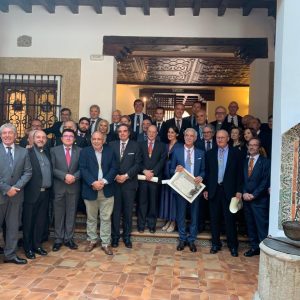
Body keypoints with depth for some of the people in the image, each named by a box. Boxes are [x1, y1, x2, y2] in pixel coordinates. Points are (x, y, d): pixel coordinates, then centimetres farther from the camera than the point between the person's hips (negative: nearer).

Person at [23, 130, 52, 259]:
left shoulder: (47, 152, 14)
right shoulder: (28, 152, -6)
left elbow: (50, 170, 12)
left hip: (45, 193, 5)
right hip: (32, 193, -5)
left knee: (41, 221, 12)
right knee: (29, 221, 6)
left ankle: (37, 245, 25)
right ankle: (28, 248, 18)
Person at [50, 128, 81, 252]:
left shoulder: (80, 151, 5)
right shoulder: (54, 150, 4)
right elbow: (52, 168, -4)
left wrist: (74, 177, -16)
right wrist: (65, 176, -17)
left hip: (74, 186, 1)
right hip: (59, 186, 0)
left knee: (71, 214, 7)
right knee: (58, 214, 6)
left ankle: (68, 238, 18)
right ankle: (58, 239, 17)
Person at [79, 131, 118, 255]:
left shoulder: (110, 152, 6)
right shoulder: (85, 152, 2)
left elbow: (114, 168, 0)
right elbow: (83, 169, -7)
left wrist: (104, 181, -14)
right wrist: (93, 182, -18)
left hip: (106, 190, 0)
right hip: (90, 189, 0)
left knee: (106, 218, 4)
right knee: (91, 217, 12)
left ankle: (106, 243, 13)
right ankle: (92, 240, 27)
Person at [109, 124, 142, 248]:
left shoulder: (135, 146, 4)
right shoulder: (112, 145, 8)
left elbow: (137, 164, -2)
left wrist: (126, 175, -12)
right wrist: (115, 176, -9)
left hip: (129, 182, -1)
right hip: (114, 182, 1)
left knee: (128, 211, 5)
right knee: (115, 210, 4)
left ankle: (127, 236, 17)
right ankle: (115, 236, 16)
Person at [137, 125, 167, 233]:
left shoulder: (161, 146, 9)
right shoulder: (141, 145, 11)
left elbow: (162, 161, -1)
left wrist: (153, 172, -12)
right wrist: (145, 171, -11)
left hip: (155, 176, 0)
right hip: (143, 176, 0)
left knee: (153, 201, 3)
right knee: (142, 201, 3)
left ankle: (152, 225, 11)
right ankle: (141, 225, 10)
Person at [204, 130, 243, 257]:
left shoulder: (235, 153, 2)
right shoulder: (210, 153, 8)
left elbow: (239, 173, 0)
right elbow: (207, 172, 7)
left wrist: (239, 191, -5)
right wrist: (206, 189, 2)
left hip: (229, 190, -2)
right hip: (213, 190, 2)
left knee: (230, 219, 1)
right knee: (214, 218, 8)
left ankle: (233, 245, 15)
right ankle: (215, 244, 21)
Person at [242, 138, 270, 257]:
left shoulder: (265, 162, -3)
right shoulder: (245, 162, 14)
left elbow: (266, 181, -9)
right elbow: (242, 180, 12)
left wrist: (254, 195, -13)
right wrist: (244, 193, -5)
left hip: (260, 199, -5)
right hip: (246, 198, 5)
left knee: (262, 225, -4)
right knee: (250, 224, 10)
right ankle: (254, 247, 21)